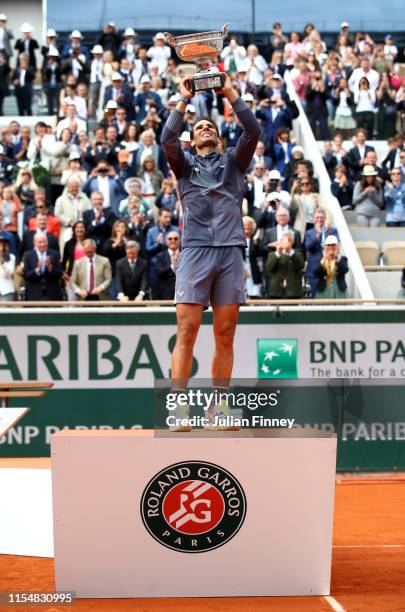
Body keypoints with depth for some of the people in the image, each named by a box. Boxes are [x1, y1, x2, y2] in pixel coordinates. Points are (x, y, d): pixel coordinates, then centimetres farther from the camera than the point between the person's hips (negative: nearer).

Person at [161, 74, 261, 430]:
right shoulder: (185, 164, 17)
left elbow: (253, 131, 4)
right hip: (195, 251, -1)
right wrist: (184, 100, 2)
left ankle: (218, 406, 7)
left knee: (225, 335, 2)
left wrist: (230, 93, 3)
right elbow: (167, 139, -2)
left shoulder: (233, 161, 20)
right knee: (187, 331, -9)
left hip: (231, 252, 2)